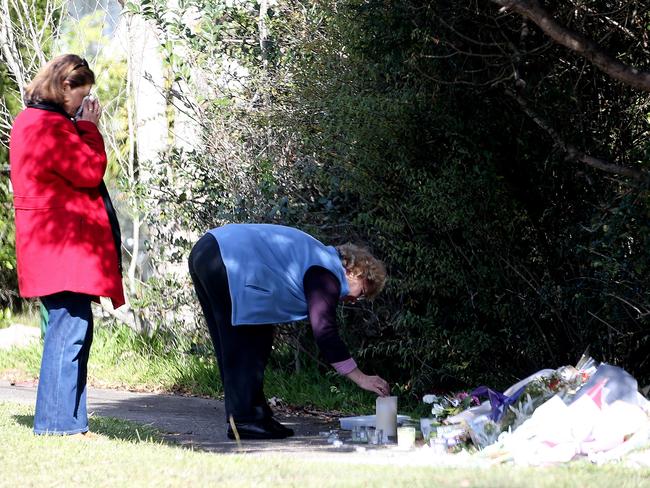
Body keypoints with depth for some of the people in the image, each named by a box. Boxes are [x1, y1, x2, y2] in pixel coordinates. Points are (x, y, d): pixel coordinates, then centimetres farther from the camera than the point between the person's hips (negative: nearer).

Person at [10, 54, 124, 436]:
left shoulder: (30, 121, 19)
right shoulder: (50, 125, -14)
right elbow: (90, 172, -13)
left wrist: (83, 128, 13)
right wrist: (90, 128, -2)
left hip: (49, 245, 11)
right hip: (64, 243, -11)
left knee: (73, 327, 12)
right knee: (69, 328, -10)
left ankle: (67, 420, 14)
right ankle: (59, 422, -9)